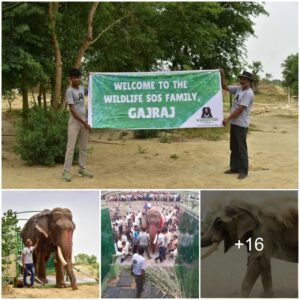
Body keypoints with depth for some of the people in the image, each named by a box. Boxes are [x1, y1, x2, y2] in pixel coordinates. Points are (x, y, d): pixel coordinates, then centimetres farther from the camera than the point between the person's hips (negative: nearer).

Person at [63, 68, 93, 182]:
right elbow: (72, 110, -16)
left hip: (84, 120, 7)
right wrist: (84, 123, -17)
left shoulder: (82, 88, 8)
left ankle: (82, 169, 21)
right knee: (71, 147, -7)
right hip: (75, 121, -7)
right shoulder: (70, 91, -12)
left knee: (84, 147, 12)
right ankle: (66, 172, -4)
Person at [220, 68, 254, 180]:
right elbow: (225, 87, 17)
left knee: (241, 149, -4)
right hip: (234, 123, 9)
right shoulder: (238, 89, 9)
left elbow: (240, 109, -21)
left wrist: (228, 119, -20)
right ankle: (234, 168, 24)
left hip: (241, 125, -9)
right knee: (233, 147, 15)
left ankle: (243, 171, 1)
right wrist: (222, 75, 3)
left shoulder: (248, 93, -17)